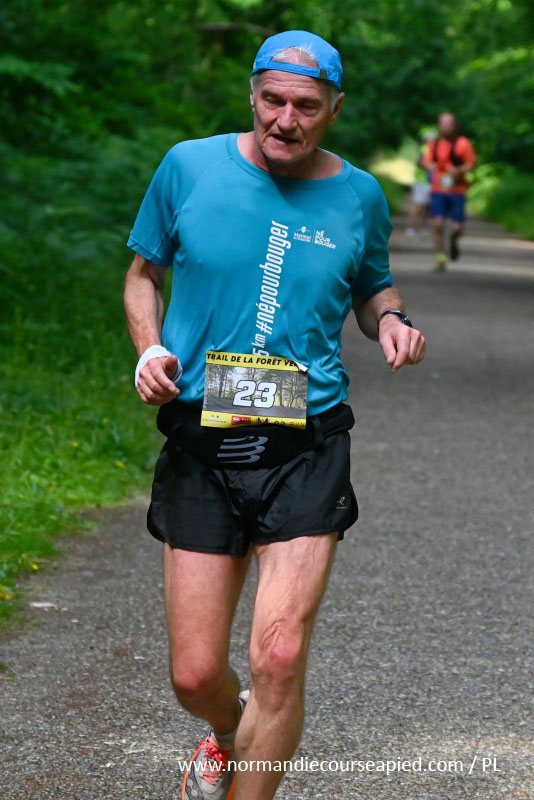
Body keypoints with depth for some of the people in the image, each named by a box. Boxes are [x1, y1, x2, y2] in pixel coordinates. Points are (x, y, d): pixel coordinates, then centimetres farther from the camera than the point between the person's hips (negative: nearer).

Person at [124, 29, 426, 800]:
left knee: (280, 658, -15)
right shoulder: (189, 167, 1)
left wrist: (390, 319, -2)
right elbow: (144, 273, 13)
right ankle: (230, 732, 40)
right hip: (201, 444, 0)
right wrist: (150, 350, -5)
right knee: (195, 675, 3)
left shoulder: (359, 196, 4)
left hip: (307, 447, 0)